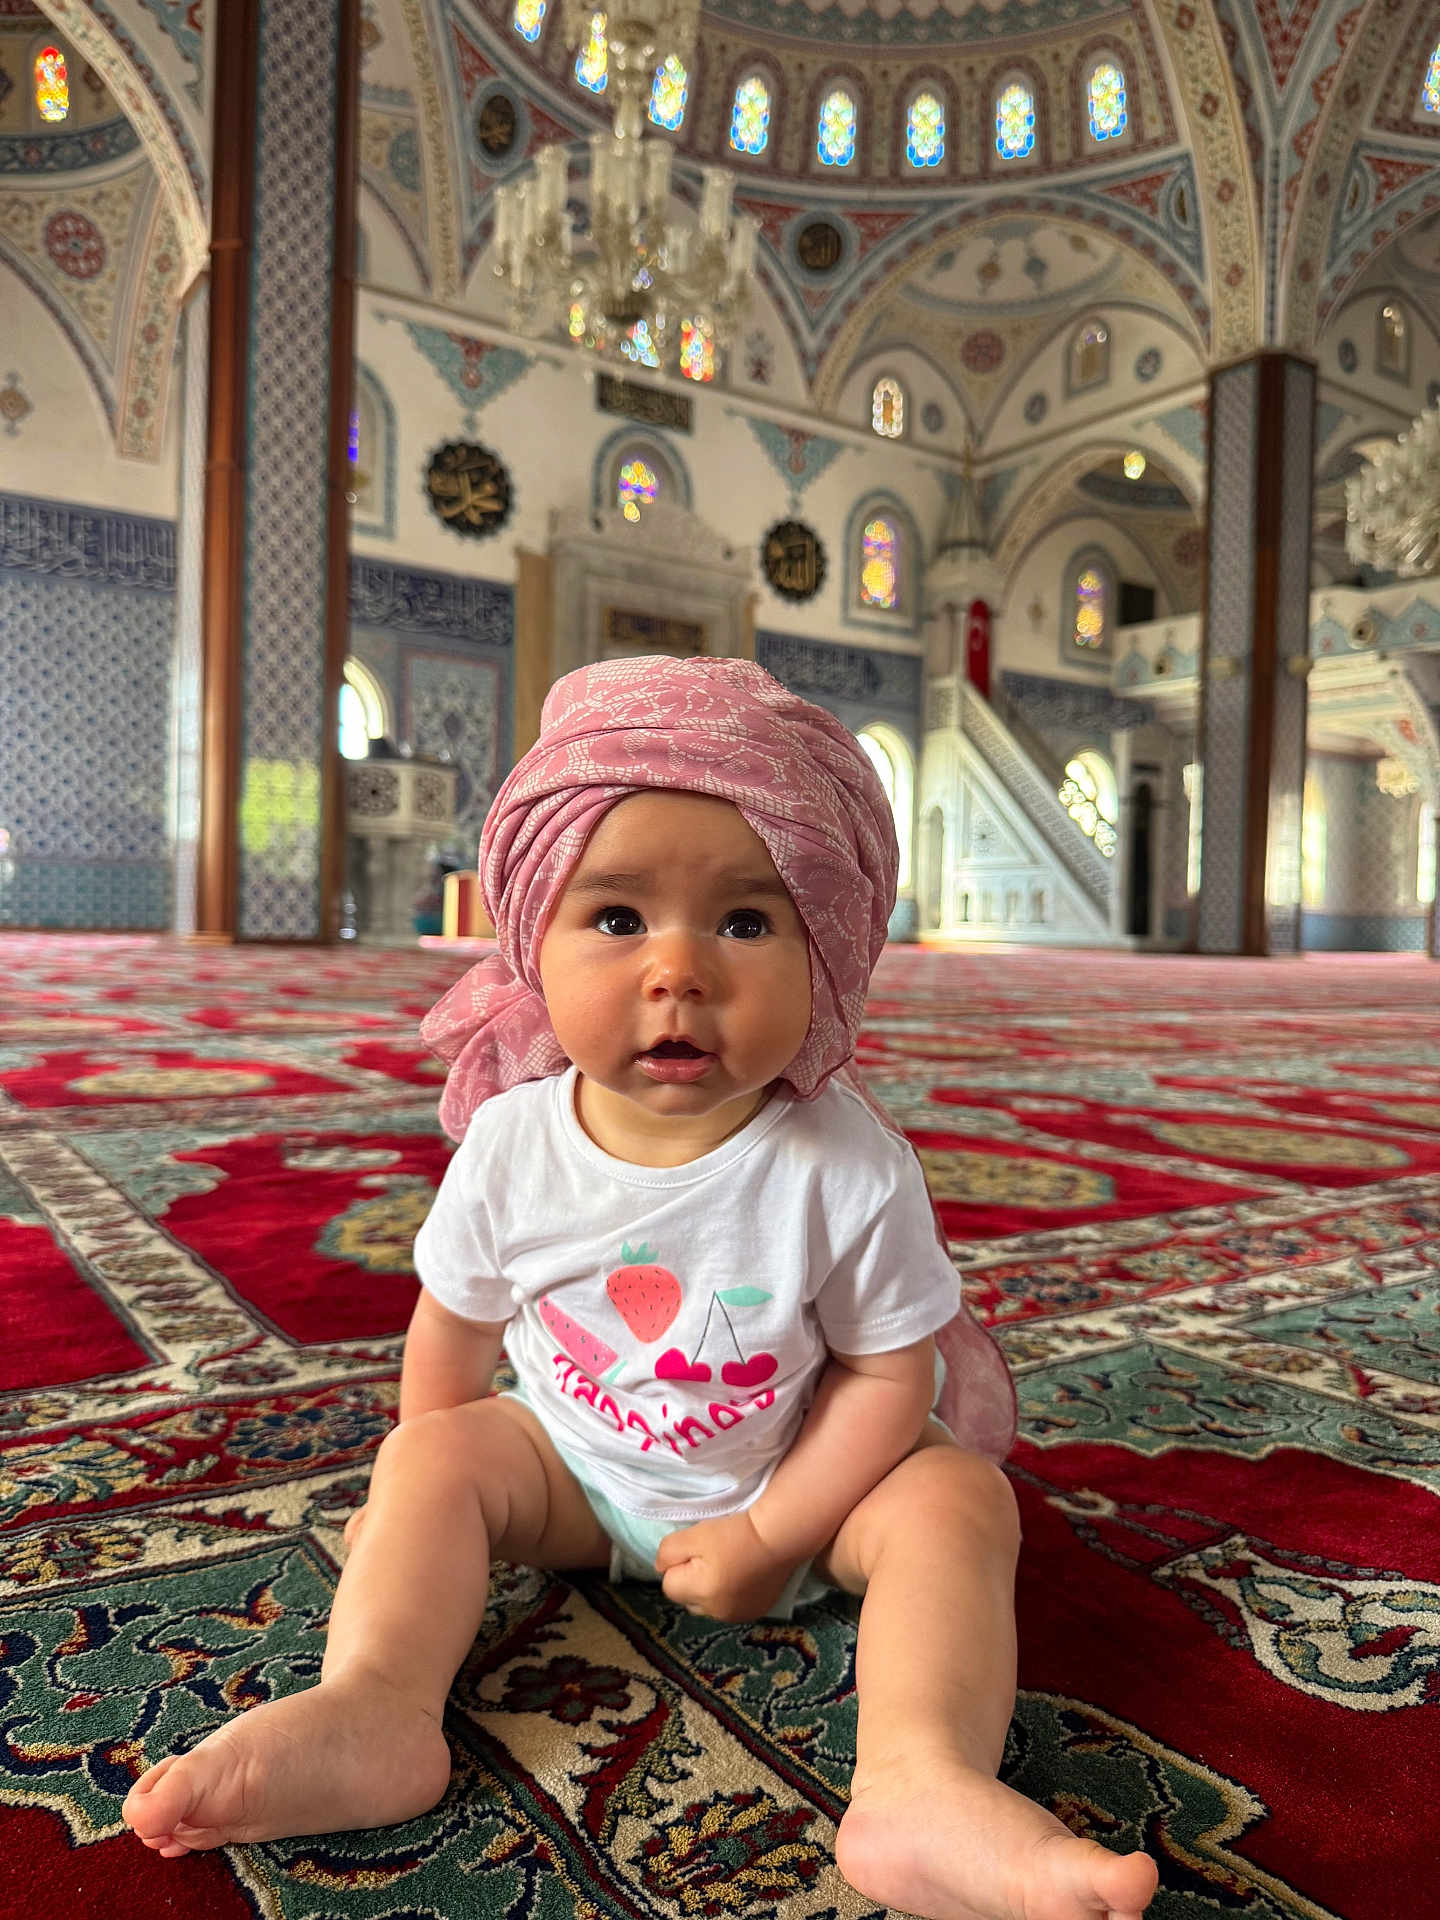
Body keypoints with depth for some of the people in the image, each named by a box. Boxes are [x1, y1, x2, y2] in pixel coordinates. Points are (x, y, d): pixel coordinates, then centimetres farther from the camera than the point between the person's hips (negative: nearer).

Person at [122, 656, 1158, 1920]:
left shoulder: (847, 1167, -28)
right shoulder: (511, 1143, -19)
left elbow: (887, 1373, -17)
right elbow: (458, 1322, -2)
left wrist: (767, 1536, -17)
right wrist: (438, 1505, 6)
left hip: (789, 1480, -2)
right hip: (574, 1461, 3)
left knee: (953, 1496, -23)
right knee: (430, 1454, -12)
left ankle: (923, 1786, -38)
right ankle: (375, 1707, -22)